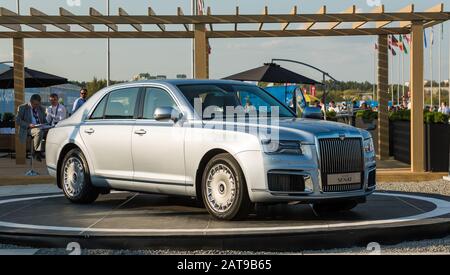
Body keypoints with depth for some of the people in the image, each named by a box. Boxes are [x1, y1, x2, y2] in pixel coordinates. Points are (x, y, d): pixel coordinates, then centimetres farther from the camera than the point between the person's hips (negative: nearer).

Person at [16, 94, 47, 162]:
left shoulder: (41, 109, 18)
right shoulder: (22, 108, 3)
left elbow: (44, 121, 24)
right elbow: (18, 121, -3)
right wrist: (28, 125, -17)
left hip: (40, 128, 5)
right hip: (28, 129, -5)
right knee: (39, 131, -38)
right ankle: (37, 152, -26)